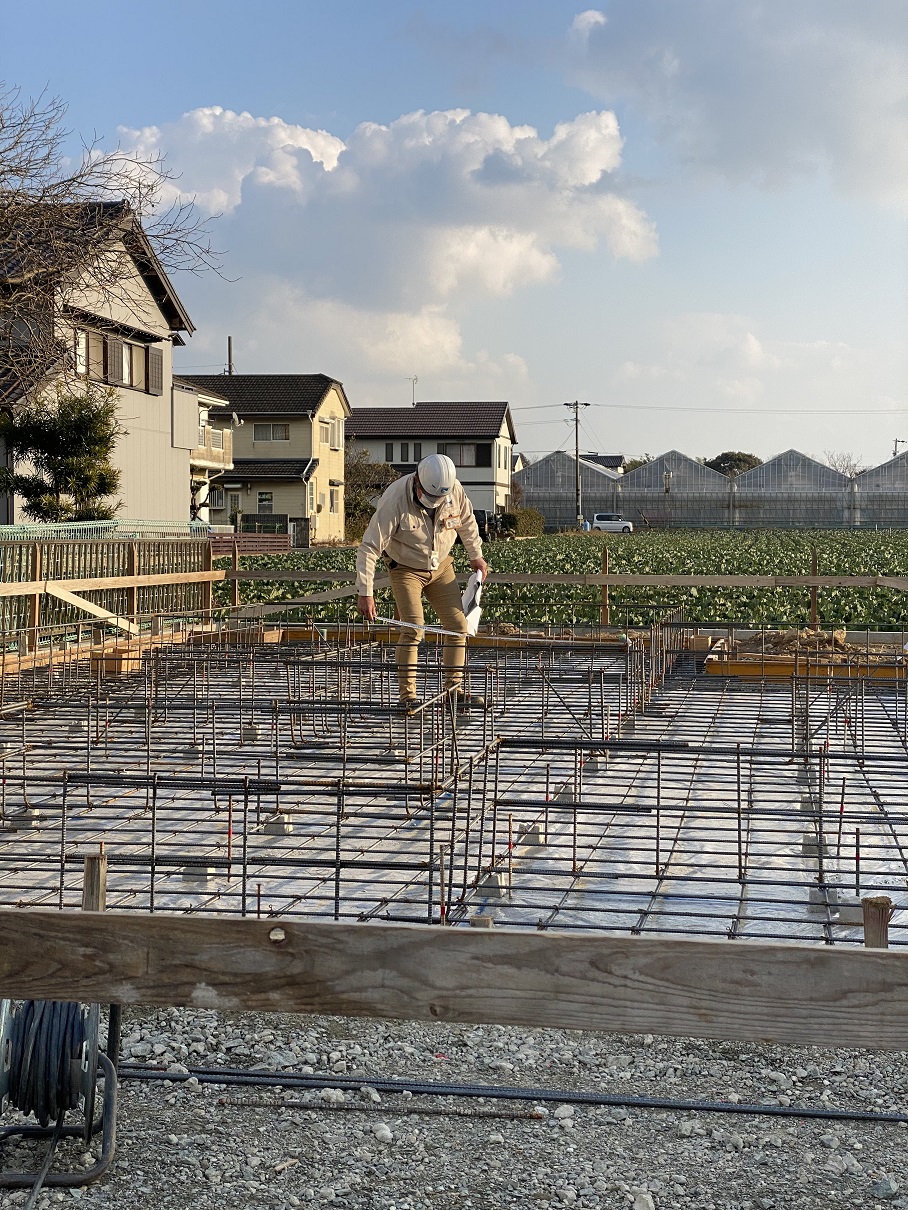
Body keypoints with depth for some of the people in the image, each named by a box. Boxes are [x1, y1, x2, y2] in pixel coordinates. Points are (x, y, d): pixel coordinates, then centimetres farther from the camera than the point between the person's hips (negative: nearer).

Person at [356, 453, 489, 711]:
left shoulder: (455, 490, -16)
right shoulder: (394, 501, -30)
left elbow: (466, 522, 7)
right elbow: (369, 547, -27)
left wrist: (476, 555, 19)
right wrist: (365, 593, -31)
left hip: (441, 566, 5)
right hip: (406, 569, -4)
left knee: (458, 626, -1)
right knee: (413, 628, -17)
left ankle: (454, 689, 9)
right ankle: (407, 696, -9)